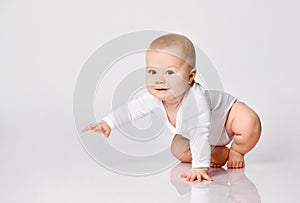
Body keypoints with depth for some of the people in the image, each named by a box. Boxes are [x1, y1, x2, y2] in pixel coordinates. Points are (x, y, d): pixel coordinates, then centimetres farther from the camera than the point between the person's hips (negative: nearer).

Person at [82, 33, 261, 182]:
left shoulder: (195, 100, -48)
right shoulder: (156, 96, -27)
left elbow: (200, 135, -53)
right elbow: (133, 108, -12)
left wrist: (200, 167, -58)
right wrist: (108, 123, -17)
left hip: (228, 112, -6)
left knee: (251, 124, -32)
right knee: (178, 150, -3)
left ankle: (236, 152, -2)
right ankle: (220, 153, 10)